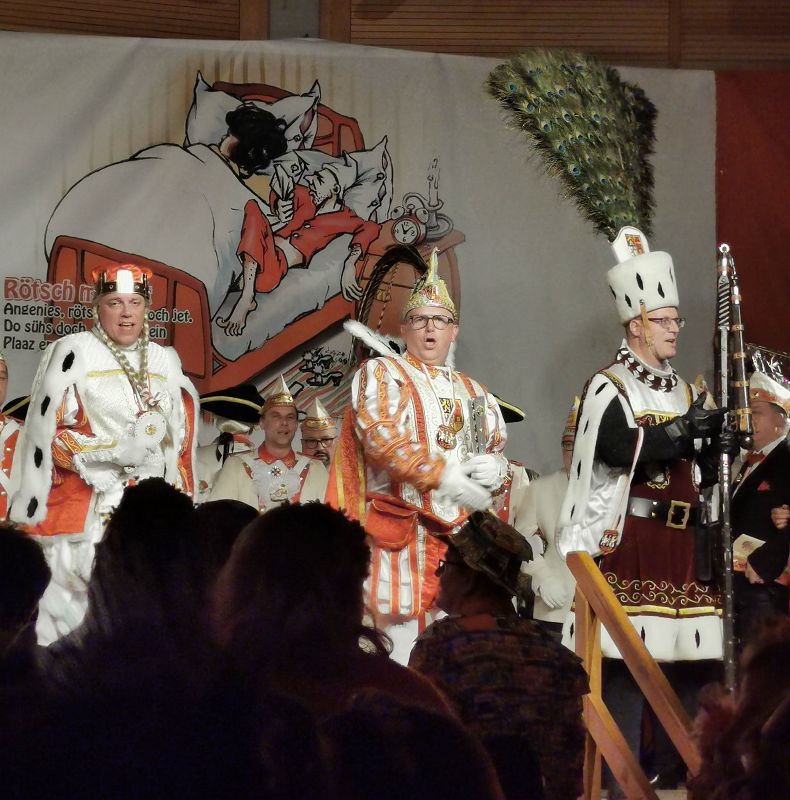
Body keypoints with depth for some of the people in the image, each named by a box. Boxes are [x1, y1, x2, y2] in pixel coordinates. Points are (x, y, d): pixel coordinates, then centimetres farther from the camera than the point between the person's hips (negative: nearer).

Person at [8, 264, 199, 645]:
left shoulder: (166, 362, 14)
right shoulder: (72, 353, -2)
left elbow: (180, 445, 19)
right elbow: (47, 435, -7)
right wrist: (115, 451, -17)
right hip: (82, 511, -4)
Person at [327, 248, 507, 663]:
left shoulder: (473, 392, 22)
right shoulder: (381, 372, 4)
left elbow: (499, 455, 21)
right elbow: (380, 435, -12)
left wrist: (494, 468, -6)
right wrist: (444, 476, -23)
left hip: (461, 534, 5)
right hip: (401, 530, -5)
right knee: (403, 634, -10)